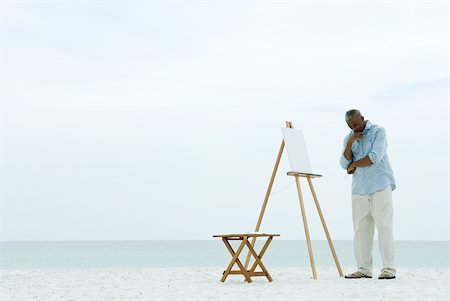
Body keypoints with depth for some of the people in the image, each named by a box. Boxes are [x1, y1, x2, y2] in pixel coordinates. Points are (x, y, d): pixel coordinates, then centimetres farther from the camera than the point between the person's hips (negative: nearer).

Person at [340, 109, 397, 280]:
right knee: (360, 229, 2)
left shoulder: (378, 132, 0)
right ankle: (363, 269, 6)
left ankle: (389, 269, -8)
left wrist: (354, 165, -1)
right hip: (359, 189, 5)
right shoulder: (348, 138, 14)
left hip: (380, 187, -5)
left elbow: (375, 157, -12)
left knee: (384, 226, -8)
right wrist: (350, 143, -9)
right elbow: (344, 165, 3)